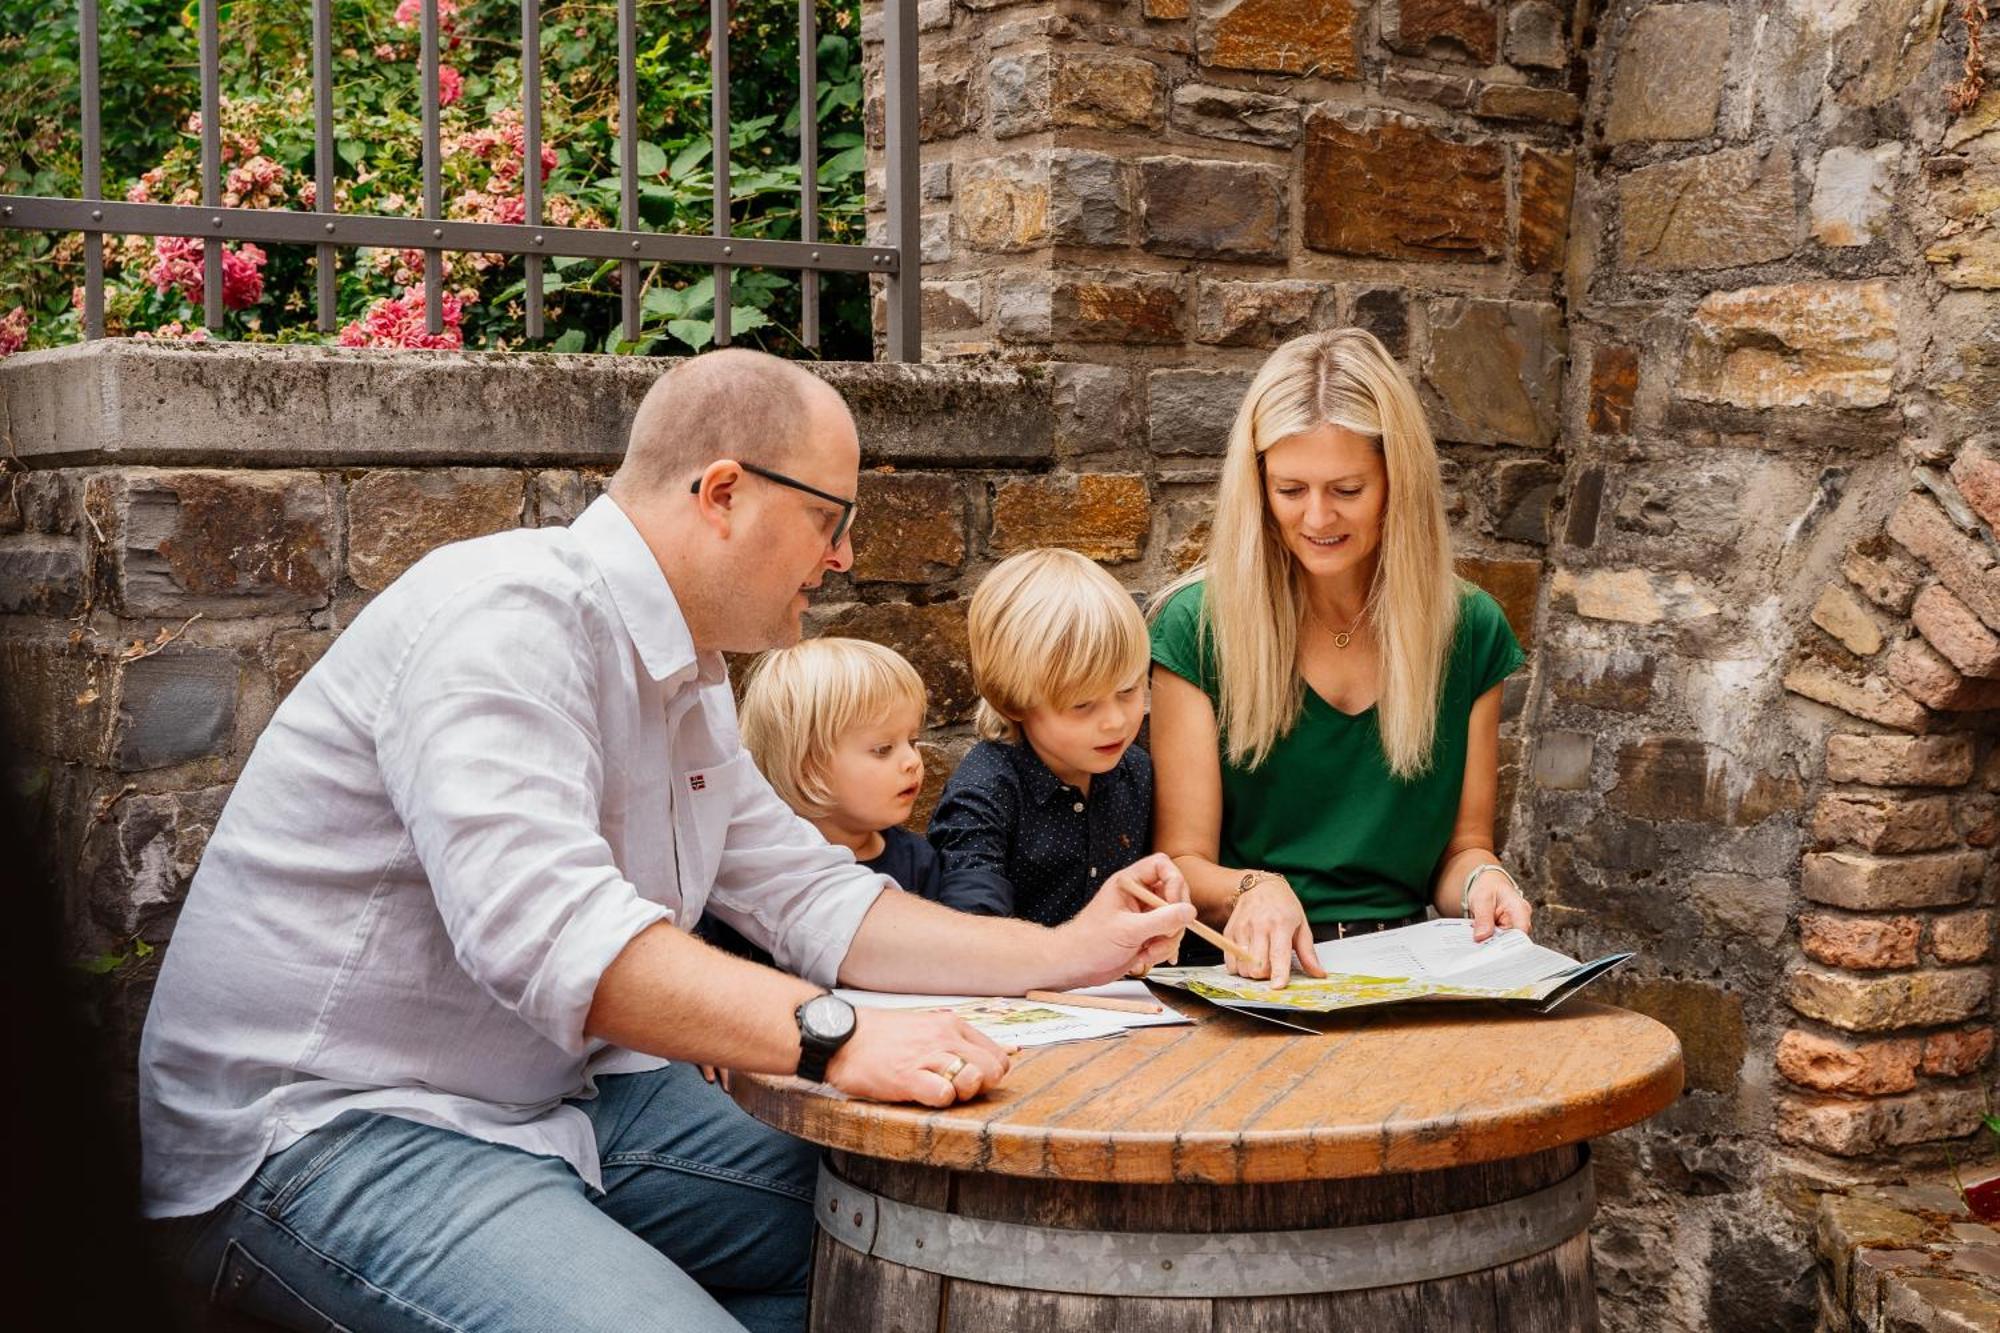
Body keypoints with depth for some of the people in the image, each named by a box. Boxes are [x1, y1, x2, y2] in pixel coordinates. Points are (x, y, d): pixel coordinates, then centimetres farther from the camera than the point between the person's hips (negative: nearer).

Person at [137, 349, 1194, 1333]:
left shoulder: (687, 679, 13)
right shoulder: (507, 618, -20)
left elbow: (811, 902, 15)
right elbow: (541, 924, -34)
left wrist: (1067, 954, 7)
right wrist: (832, 1036, -40)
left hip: (553, 1102, 9)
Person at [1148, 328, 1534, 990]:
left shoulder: (1469, 629, 8)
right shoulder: (1197, 625, -2)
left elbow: (1461, 845, 15)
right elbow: (1182, 861, 0)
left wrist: (1482, 880, -8)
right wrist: (1251, 890, -22)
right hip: (1252, 975, -2)